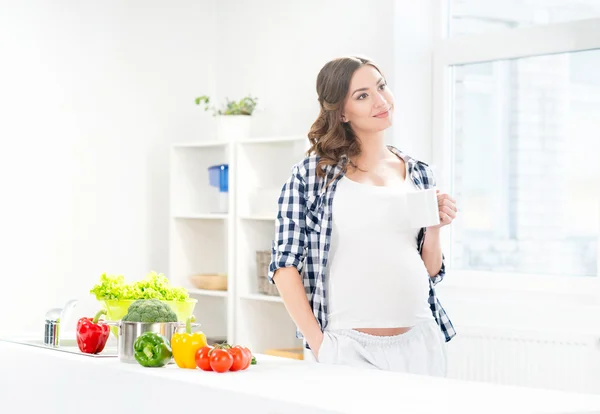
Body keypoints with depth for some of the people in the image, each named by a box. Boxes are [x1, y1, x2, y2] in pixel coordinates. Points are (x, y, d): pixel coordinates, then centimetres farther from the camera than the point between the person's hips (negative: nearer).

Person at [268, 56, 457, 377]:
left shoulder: (418, 174, 10)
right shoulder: (313, 173, -1)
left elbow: (430, 273, 15)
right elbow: (284, 263, -4)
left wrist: (434, 230, -4)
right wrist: (317, 342, -10)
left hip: (419, 342, 4)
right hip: (349, 346, -3)